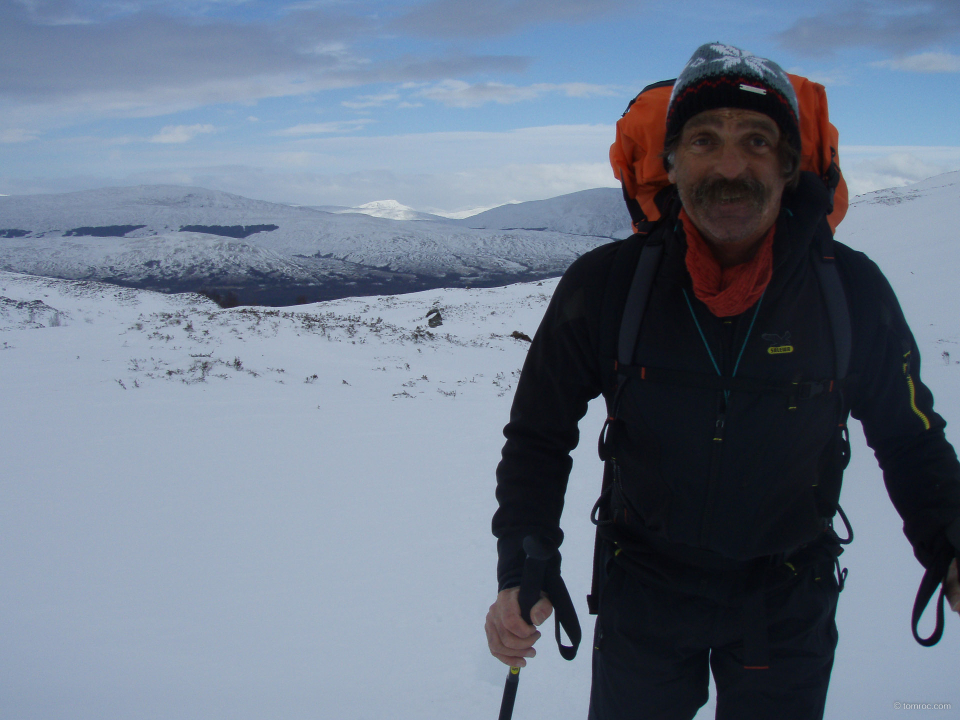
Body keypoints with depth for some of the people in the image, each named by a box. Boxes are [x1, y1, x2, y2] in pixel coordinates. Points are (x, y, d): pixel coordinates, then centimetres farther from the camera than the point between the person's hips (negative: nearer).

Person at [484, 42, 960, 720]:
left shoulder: (853, 290, -15)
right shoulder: (604, 284, -17)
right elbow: (540, 435, -7)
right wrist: (522, 572, -18)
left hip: (788, 597, 0)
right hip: (642, 584, 0)